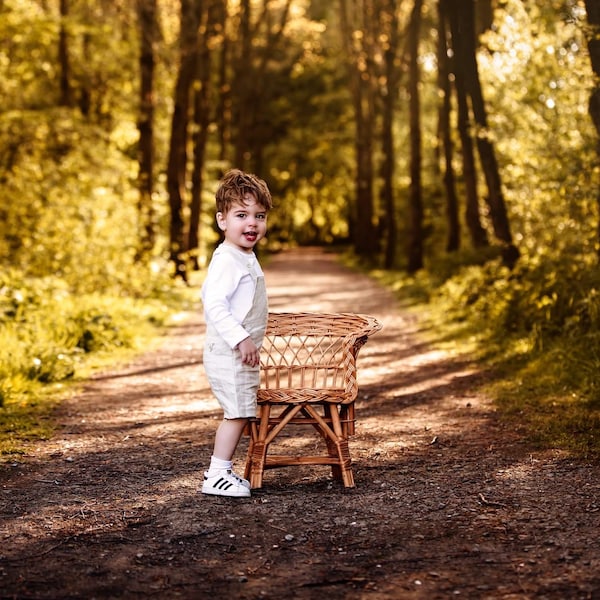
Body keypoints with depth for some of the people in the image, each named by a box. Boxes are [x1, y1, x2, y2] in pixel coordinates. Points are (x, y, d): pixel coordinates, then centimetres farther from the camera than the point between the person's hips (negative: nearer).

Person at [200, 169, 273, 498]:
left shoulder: (246, 258, 13)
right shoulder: (227, 261, -19)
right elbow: (214, 304, -28)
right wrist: (240, 339, -32)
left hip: (242, 352, 10)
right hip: (228, 351, -10)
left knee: (239, 413, 15)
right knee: (238, 412, -8)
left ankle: (220, 469, 24)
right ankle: (216, 476, 0)